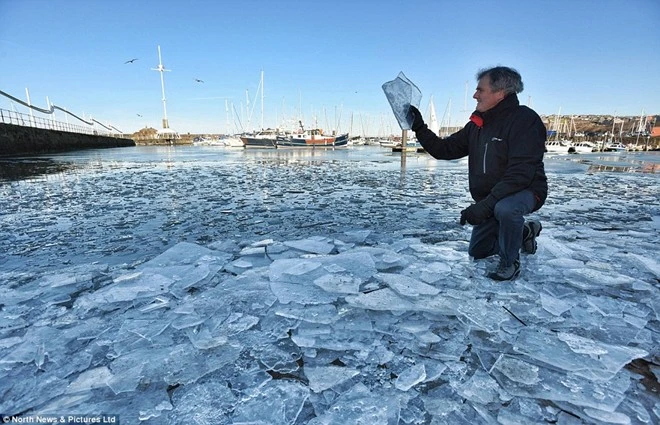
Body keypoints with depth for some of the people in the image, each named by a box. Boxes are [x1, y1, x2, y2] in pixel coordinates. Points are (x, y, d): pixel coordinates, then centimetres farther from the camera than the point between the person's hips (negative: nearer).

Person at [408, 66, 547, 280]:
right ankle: (525, 232, 35)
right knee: (477, 251, 15)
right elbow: (445, 149, 3)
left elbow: (520, 173, -31)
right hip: (490, 200, 8)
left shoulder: (525, 120, -22)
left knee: (505, 208, -41)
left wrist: (485, 205, -37)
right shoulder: (477, 124, 2)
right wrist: (419, 128, -7)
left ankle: (510, 262, -14)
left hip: (525, 192, -7)